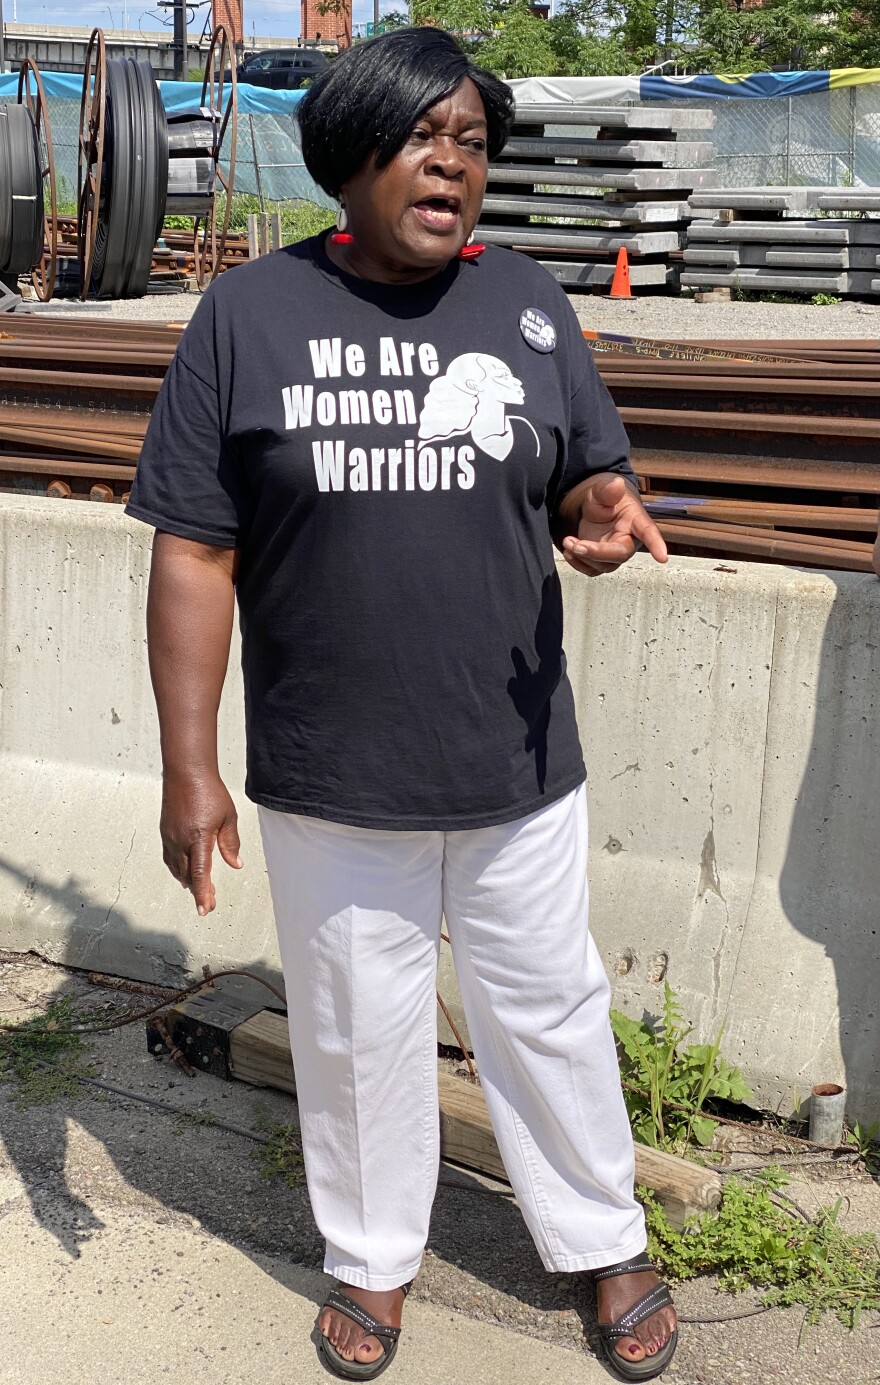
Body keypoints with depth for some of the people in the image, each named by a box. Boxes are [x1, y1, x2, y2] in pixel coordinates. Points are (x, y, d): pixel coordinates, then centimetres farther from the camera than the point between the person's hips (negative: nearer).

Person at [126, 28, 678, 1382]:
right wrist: (188, 765, -10)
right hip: (328, 777, -1)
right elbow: (194, 556, -6)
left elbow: (594, 483, 9)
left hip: (516, 764, 2)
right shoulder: (247, 315, -6)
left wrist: (601, 513, -17)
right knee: (357, 1027, 16)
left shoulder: (528, 306, 1)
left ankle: (606, 1244, 40)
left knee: (549, 1011, 16)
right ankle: (373, 1257, 41)